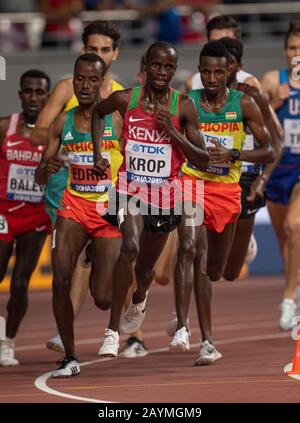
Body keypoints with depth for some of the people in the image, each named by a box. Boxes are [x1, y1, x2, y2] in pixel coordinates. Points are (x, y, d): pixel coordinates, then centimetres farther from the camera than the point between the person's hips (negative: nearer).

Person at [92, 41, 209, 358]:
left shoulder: (184, 106, -8)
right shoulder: (125, 99, -7)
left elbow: (202, 162, -9)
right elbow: (97, 112, 18)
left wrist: (173, 132, -21)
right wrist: (97, 154, 7)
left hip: (166, 194, 1)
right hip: (130, 187, -1)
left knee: (146, 265, 17)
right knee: (129, 248, -28)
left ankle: (139, 298, 56)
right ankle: (112, 330, -23)